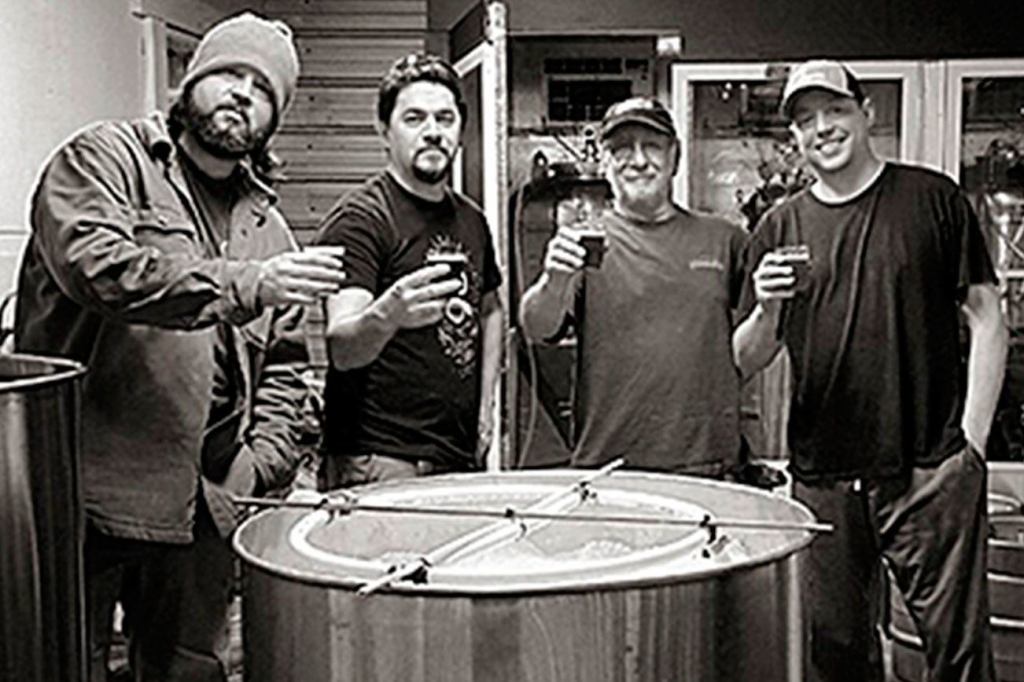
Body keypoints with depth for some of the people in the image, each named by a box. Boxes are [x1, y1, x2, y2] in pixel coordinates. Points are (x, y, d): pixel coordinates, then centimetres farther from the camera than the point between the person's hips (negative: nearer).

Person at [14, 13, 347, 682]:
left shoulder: (269, 227, 17)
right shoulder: (105, 158, 0)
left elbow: (284, 367, 17)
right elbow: (94, 264, -20)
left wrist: (260, 464, 2)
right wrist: (246, 285, -24)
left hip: (204, 506, 5)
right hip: (88, 492, -5)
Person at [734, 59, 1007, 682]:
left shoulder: (933, 199, 3)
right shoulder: (780, 228, 8)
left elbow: (987, 320, 3)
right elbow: (745, 364, 8)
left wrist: (972, 440, -5)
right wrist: (766, 310, -14)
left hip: (930, 471, -2)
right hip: (822, 476, 3)